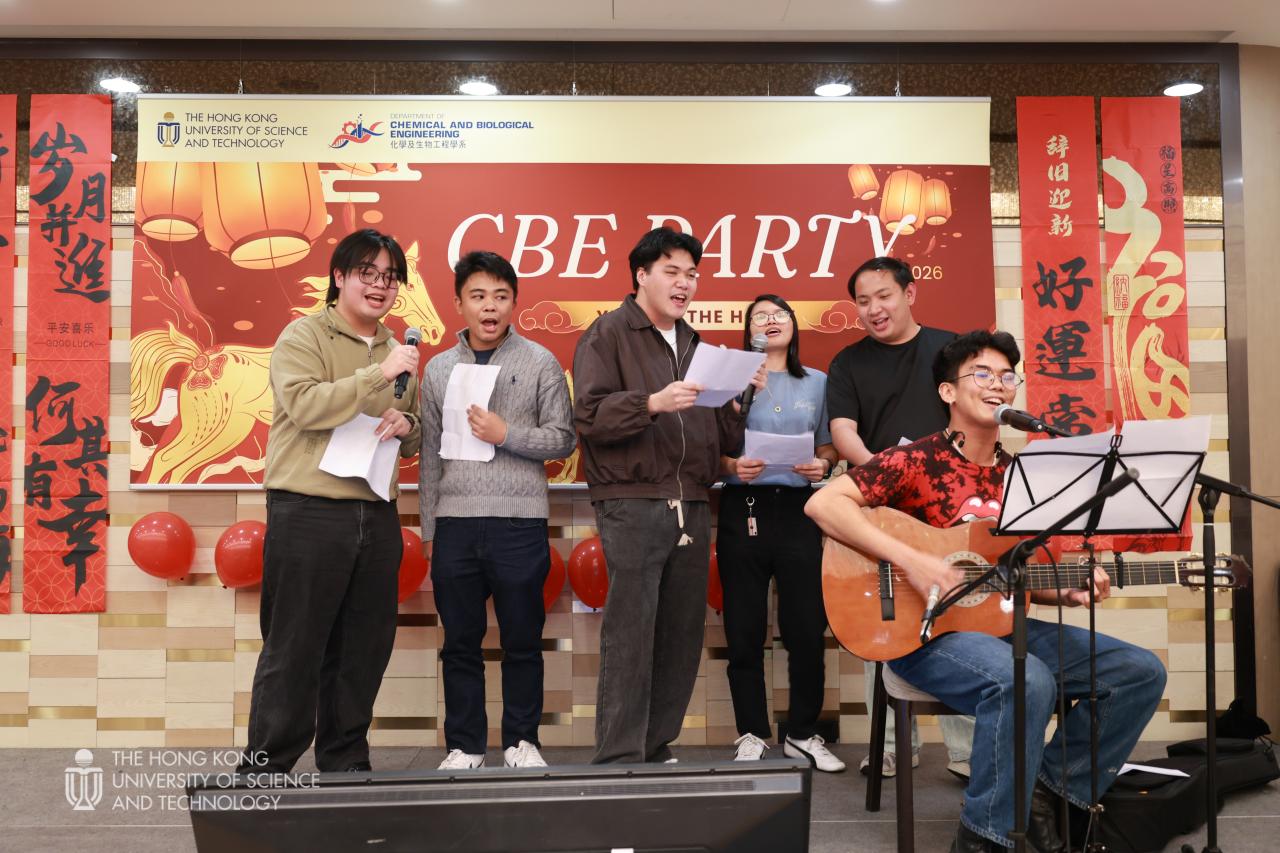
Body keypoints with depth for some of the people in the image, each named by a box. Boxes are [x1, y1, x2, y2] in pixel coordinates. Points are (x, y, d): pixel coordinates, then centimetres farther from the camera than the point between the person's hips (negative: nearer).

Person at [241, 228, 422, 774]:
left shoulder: (396, 350, 18)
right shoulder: (304, 335, 0)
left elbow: (413, 440, 24)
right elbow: (304, 404, -17)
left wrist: (406, 425, 1)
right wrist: (377, 374, -21)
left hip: (377, 517, 6)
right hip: (308, 514, -6)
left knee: (362, 650, 11)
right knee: (294, 650, 0)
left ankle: (346, 762, 24)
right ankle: (266, 768, 12)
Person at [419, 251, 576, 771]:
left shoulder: (540, 363, 4)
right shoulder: (439, 369, 11)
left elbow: (562, 439, 1)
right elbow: (431, 455, 11)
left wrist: (506, 434, -13)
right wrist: (428, 531, 10)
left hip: (521, 522, -2)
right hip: (455, 522, 2)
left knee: (522, 640, 6)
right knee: (461, 641, 8)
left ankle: (521, 741, 21)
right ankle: (464, 746, 21)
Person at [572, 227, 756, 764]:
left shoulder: (693, 345, 22)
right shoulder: (608, 334, 2)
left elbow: (721, 437, 20)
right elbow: (589, 415, -11)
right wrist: (653, 403, -22)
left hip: (691, 507, 7)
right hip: (632, 505, -7)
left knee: (682, 635, 8)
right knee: (630, 635, -6)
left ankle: (657, 751, 20)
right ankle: (618, 759, 3)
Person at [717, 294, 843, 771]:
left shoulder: (817, 382, 13)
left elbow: (829, 446, 15)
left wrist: (822, 464, -6)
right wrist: (731, 466, -15)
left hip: (798, 508, 1)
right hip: (744, 509, -1)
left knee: (807, 626, 1)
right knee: (745, 629, 3)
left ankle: (803, 733, 17)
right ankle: (751, 734, 17)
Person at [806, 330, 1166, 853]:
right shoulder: (915, 461, -8)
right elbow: (822, 504, -21)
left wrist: (1069, 592, -3)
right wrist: (911, 561, -27)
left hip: (1002, 622, 8)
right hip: (924, 628, -7)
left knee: (1141, 672, 0)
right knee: (1028, 681, -35)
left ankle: (1046, 793, 10)